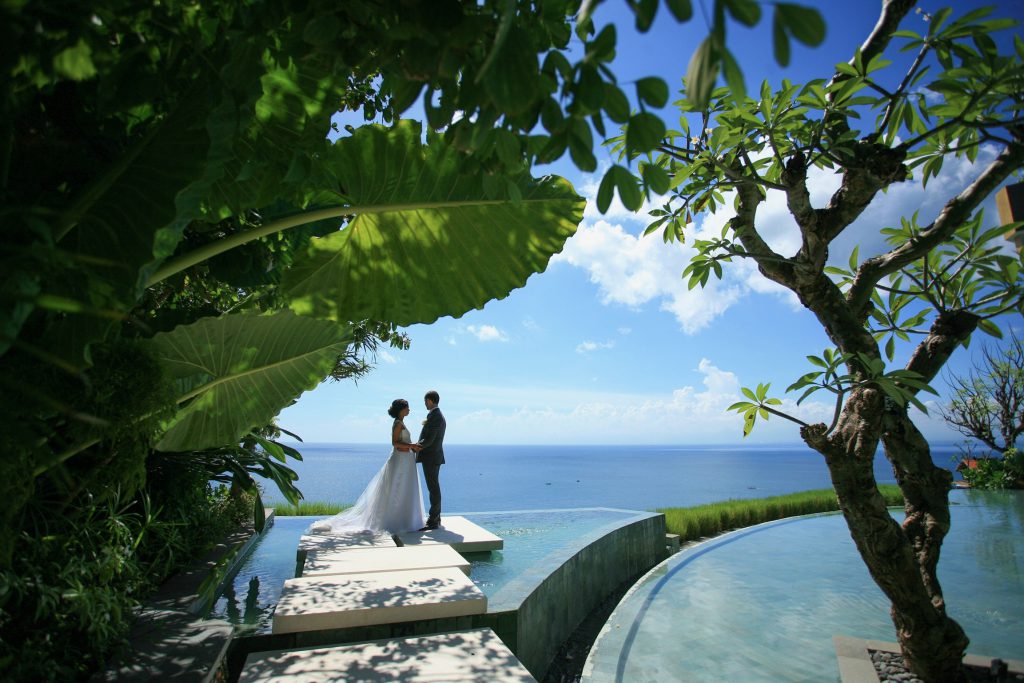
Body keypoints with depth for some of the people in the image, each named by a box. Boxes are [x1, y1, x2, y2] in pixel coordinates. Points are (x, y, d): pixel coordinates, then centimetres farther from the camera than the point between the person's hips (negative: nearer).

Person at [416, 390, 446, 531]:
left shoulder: (434, 416, -18)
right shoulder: (438, 415, 14)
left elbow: (429, 439, -22)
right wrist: (418, 444, 10)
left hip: (431, 457, -10)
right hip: (434, 457, 10)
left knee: (433, 488, -5)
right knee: (434, 487, 16)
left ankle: (433, 521, 0)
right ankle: (436, 517, 26)